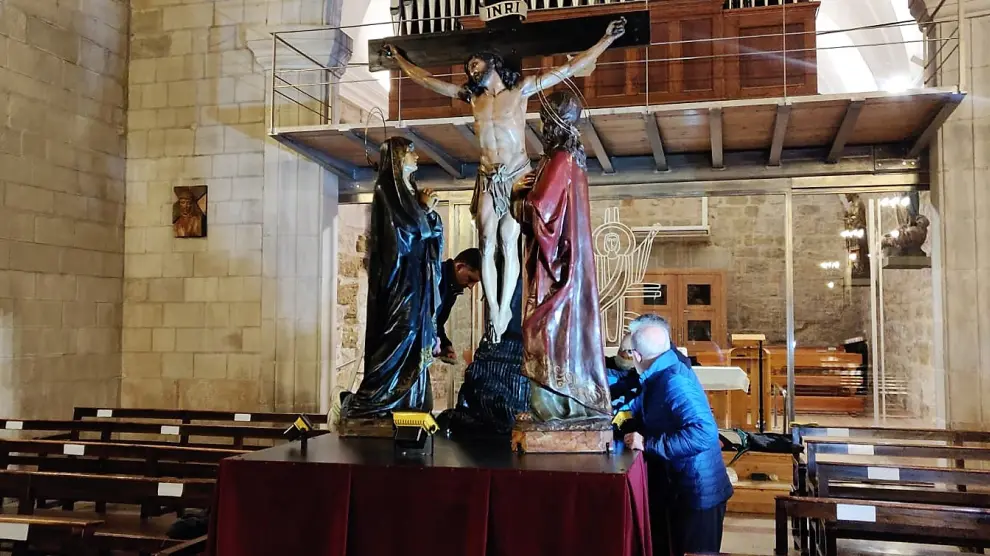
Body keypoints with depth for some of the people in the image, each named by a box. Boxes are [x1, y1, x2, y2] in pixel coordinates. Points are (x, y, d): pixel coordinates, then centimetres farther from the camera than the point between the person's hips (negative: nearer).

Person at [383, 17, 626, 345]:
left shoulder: (521, 89, 2)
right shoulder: (471, 95, 12)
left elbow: (570, 69, 1)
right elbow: (426, 80, 21)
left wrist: (607, 39, -1)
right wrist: (398, 58, 26)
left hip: (516, 176, -3)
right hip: (487, 178, 3)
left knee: (508, 244, -6)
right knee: (487, 244, -6)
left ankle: (503, 308, -1)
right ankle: (493, 310, -4)